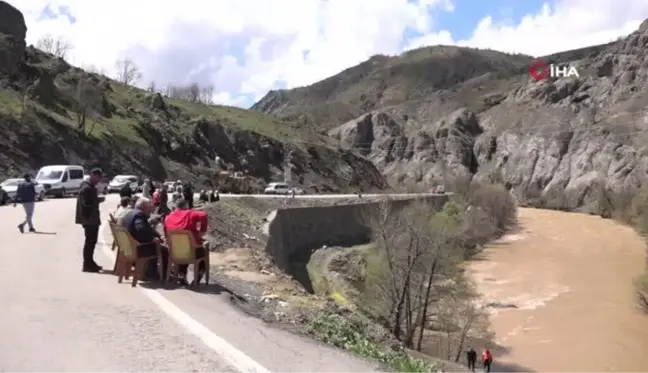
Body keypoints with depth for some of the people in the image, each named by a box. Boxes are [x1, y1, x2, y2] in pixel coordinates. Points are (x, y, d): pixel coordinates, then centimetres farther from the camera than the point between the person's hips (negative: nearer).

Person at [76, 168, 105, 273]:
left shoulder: (91, 186, 15)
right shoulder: (86, 187, -18)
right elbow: (87, 203, -25)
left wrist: (98, 199, 6)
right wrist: (99, 200, -17)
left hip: (92, 218, 11)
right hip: (89, 218, -11)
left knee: (91, 240, 17)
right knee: (90, 241, -5)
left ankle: (90, 262, 26)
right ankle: (87, 264, 2)